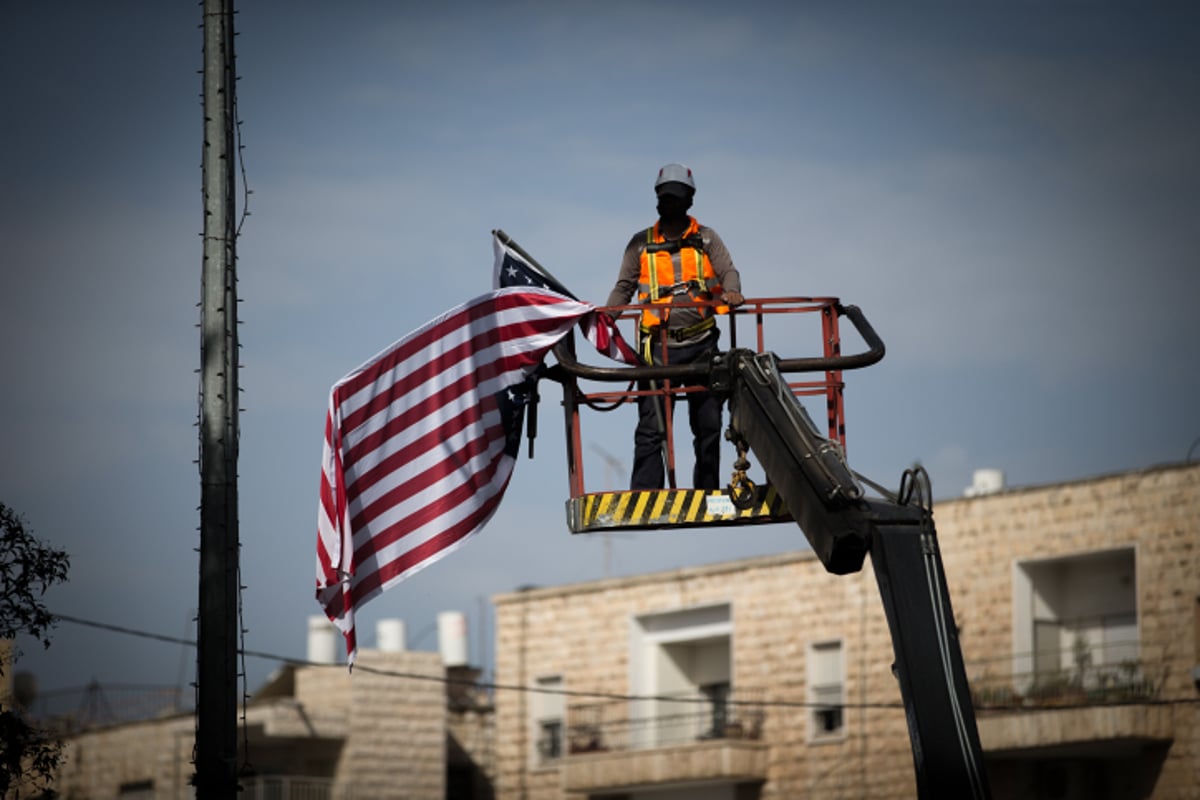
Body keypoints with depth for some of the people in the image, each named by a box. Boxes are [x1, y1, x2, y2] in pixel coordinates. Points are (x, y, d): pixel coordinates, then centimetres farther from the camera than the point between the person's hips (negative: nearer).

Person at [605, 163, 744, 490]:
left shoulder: (705, 238, 12)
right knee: (650, 427, -6)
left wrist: (731, 292, -21)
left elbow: (728, 271, 1)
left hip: (700, 343, 1)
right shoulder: (641, 243, 13)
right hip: (658, 346, 0)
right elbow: (624, 286, 12)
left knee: (708, 424, 3)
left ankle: (707, 495, 11)